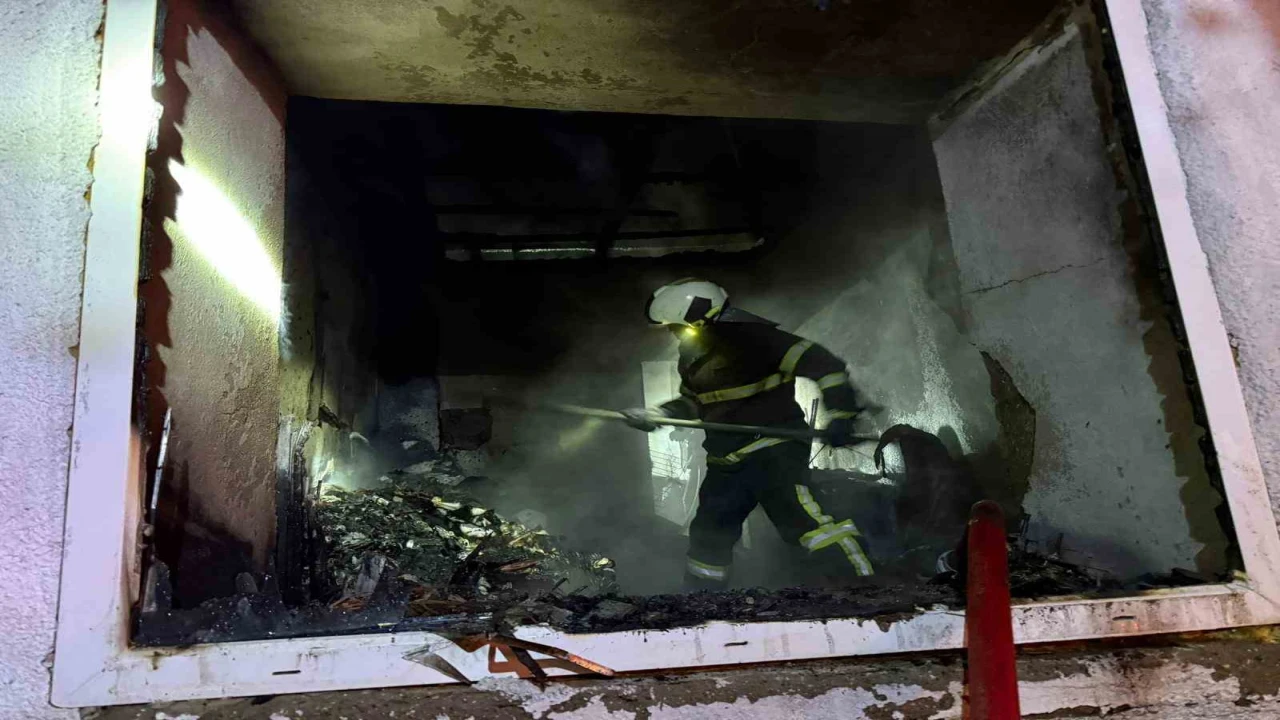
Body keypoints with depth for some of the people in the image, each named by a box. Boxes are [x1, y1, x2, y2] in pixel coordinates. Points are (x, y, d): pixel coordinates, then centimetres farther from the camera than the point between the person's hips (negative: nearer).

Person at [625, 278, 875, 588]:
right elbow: (692, 402, 28)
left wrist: (840, 413, -26)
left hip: (773, 449, -8)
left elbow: (819, 362, -19)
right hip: (727, 462, 9)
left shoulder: (750, 337, -17)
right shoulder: (692, 356, 9)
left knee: (798, 516, -25)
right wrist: (655, 414, 15)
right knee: (708, 534, 15)